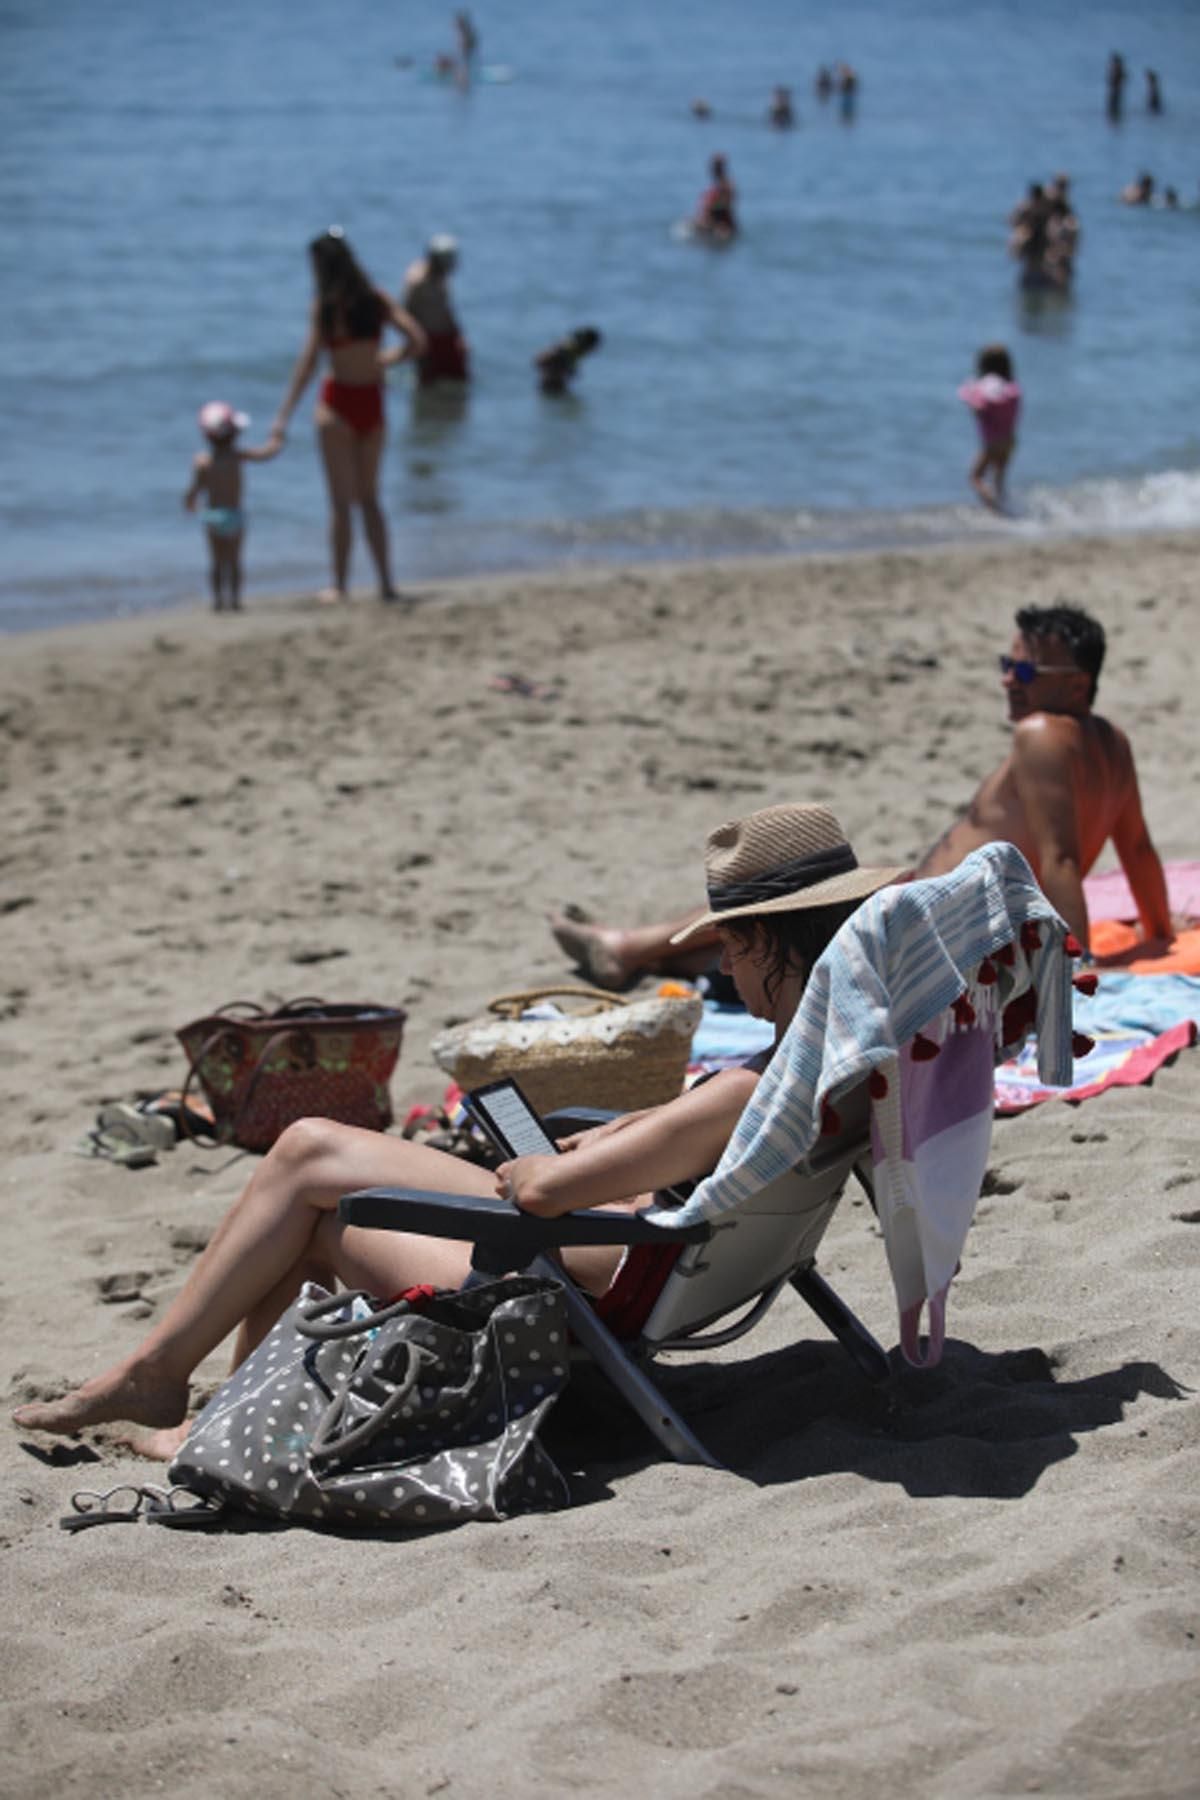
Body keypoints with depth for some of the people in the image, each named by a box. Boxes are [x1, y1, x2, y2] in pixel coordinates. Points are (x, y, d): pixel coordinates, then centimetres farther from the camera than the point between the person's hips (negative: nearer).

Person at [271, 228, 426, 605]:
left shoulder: (325, 306, -12)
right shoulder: (376, 300, 0)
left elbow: (307, 365, -17)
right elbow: (417, 341, -4)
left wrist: (283, 418, -16)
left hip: (338, 402, -4)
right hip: (372, 403, 4)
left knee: (341, 502, 4)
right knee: (368, 498, 16)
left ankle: (340, 586, 9)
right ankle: (386, 583, 12)